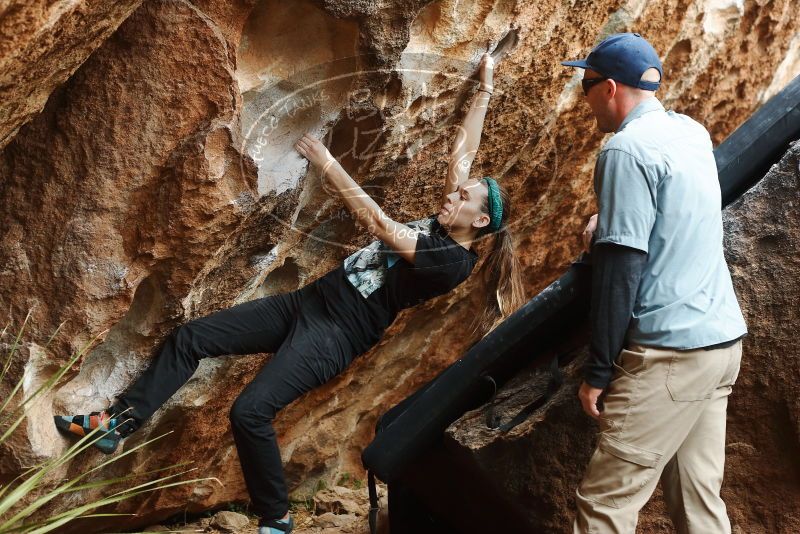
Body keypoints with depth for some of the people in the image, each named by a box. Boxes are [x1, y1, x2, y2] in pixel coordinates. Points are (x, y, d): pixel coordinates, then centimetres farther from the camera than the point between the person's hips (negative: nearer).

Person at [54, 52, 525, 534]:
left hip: (337, 332, -9)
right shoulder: (439, 225, 12)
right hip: (308, 301, 9)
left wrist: (327, 165, -18)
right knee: (189, 337, 1)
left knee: (250, 412, -26)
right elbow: (463, 152, 19)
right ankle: (117, 424, 10)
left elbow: (378, 224, -20)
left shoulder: (455, 263, -14)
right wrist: (485, 90, 23)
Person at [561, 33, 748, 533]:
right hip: (722, 339, 9)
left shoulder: (627, 148, -13)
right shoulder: (692, 131, 12)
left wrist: (598, 371, -12)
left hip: (671, 351, -9)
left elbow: (620, 267, -17)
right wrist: (608, 222, 16)